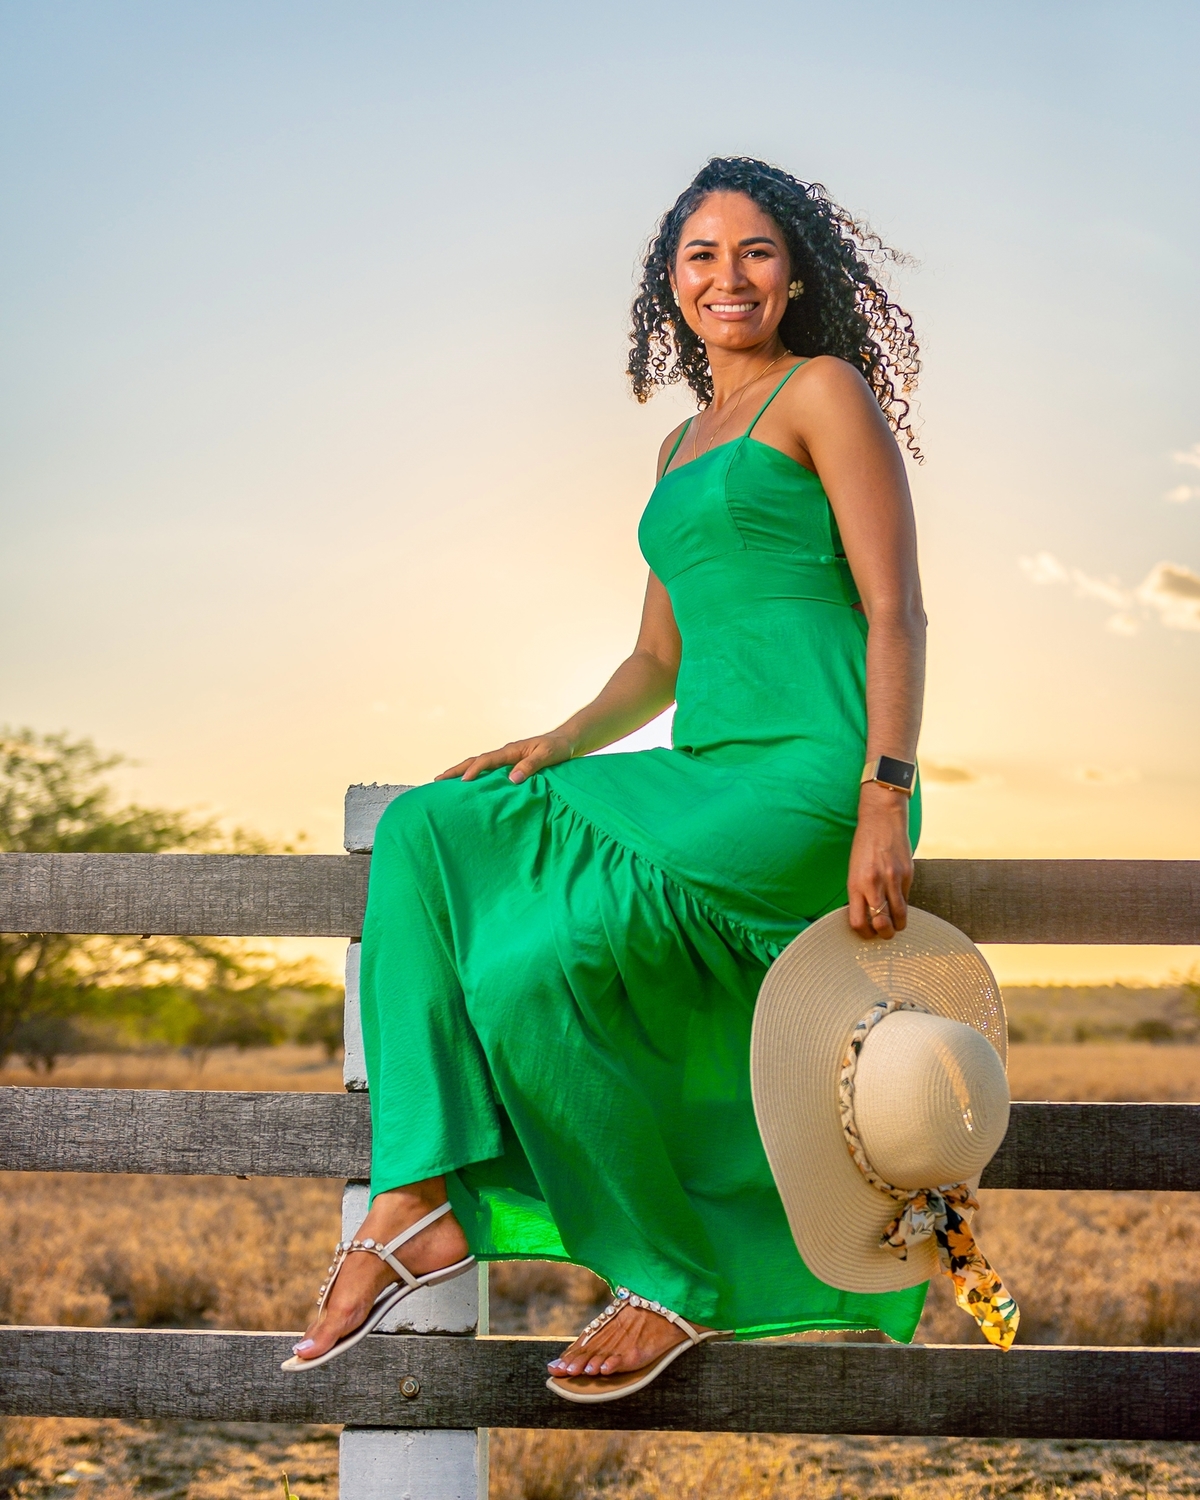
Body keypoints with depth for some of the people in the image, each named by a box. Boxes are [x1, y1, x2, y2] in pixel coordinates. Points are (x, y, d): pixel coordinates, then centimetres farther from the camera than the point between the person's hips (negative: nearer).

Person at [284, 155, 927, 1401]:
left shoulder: (826, 392, 2)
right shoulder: (682, 446, 24)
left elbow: (896, 614, -7)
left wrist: (883, 806, -18)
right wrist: (558, 746, 5)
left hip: (812, 779, -8)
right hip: (703, 779, 8)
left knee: (537, 967, -25)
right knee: (426, 831, -12)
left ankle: (677, 1282, -7)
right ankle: (420, 1195, -19)